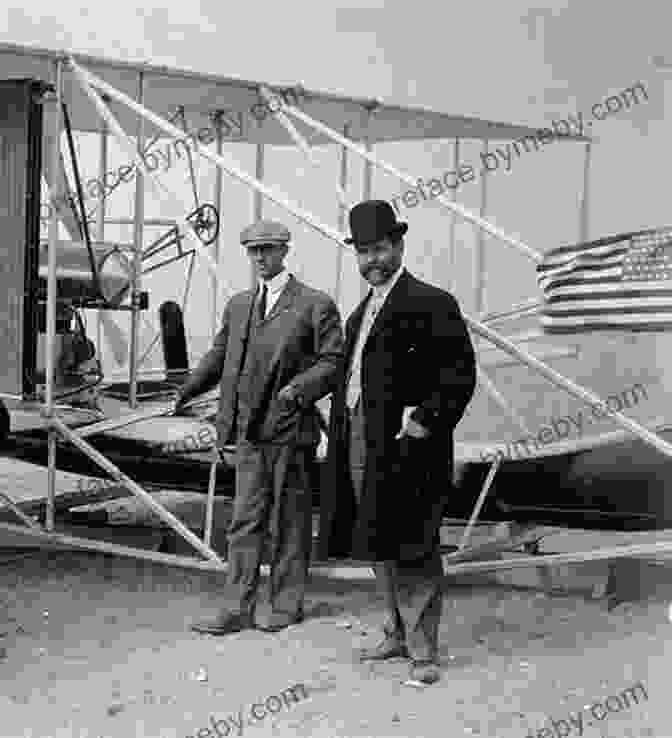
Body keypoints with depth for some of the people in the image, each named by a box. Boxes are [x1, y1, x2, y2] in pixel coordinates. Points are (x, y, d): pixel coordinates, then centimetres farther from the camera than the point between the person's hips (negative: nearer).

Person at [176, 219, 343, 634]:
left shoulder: (316, 305, -2)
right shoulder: (239, 306, 15)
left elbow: (333, 362, -6)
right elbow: (219, 356, 24)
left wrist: (300, 388, -21)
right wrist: (184, 393, 15)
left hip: (291, 429, -5)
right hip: (249, 430, 5)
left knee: (290, 521, 5)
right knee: (246, 520, 3)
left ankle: (288, 605, 16)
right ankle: (241, 609, 6)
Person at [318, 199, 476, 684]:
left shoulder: (432, 303, -7)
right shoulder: (362, 313, 20)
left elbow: (461, 374, -12)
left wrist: (427, 420, -20)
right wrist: (341, 432, 13)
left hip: (405, 446, -8)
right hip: (360, 444, 8)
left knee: (412, 550, -4)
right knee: (379, 548, 14)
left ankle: (423, 650, 3)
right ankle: (398, 635, 26)